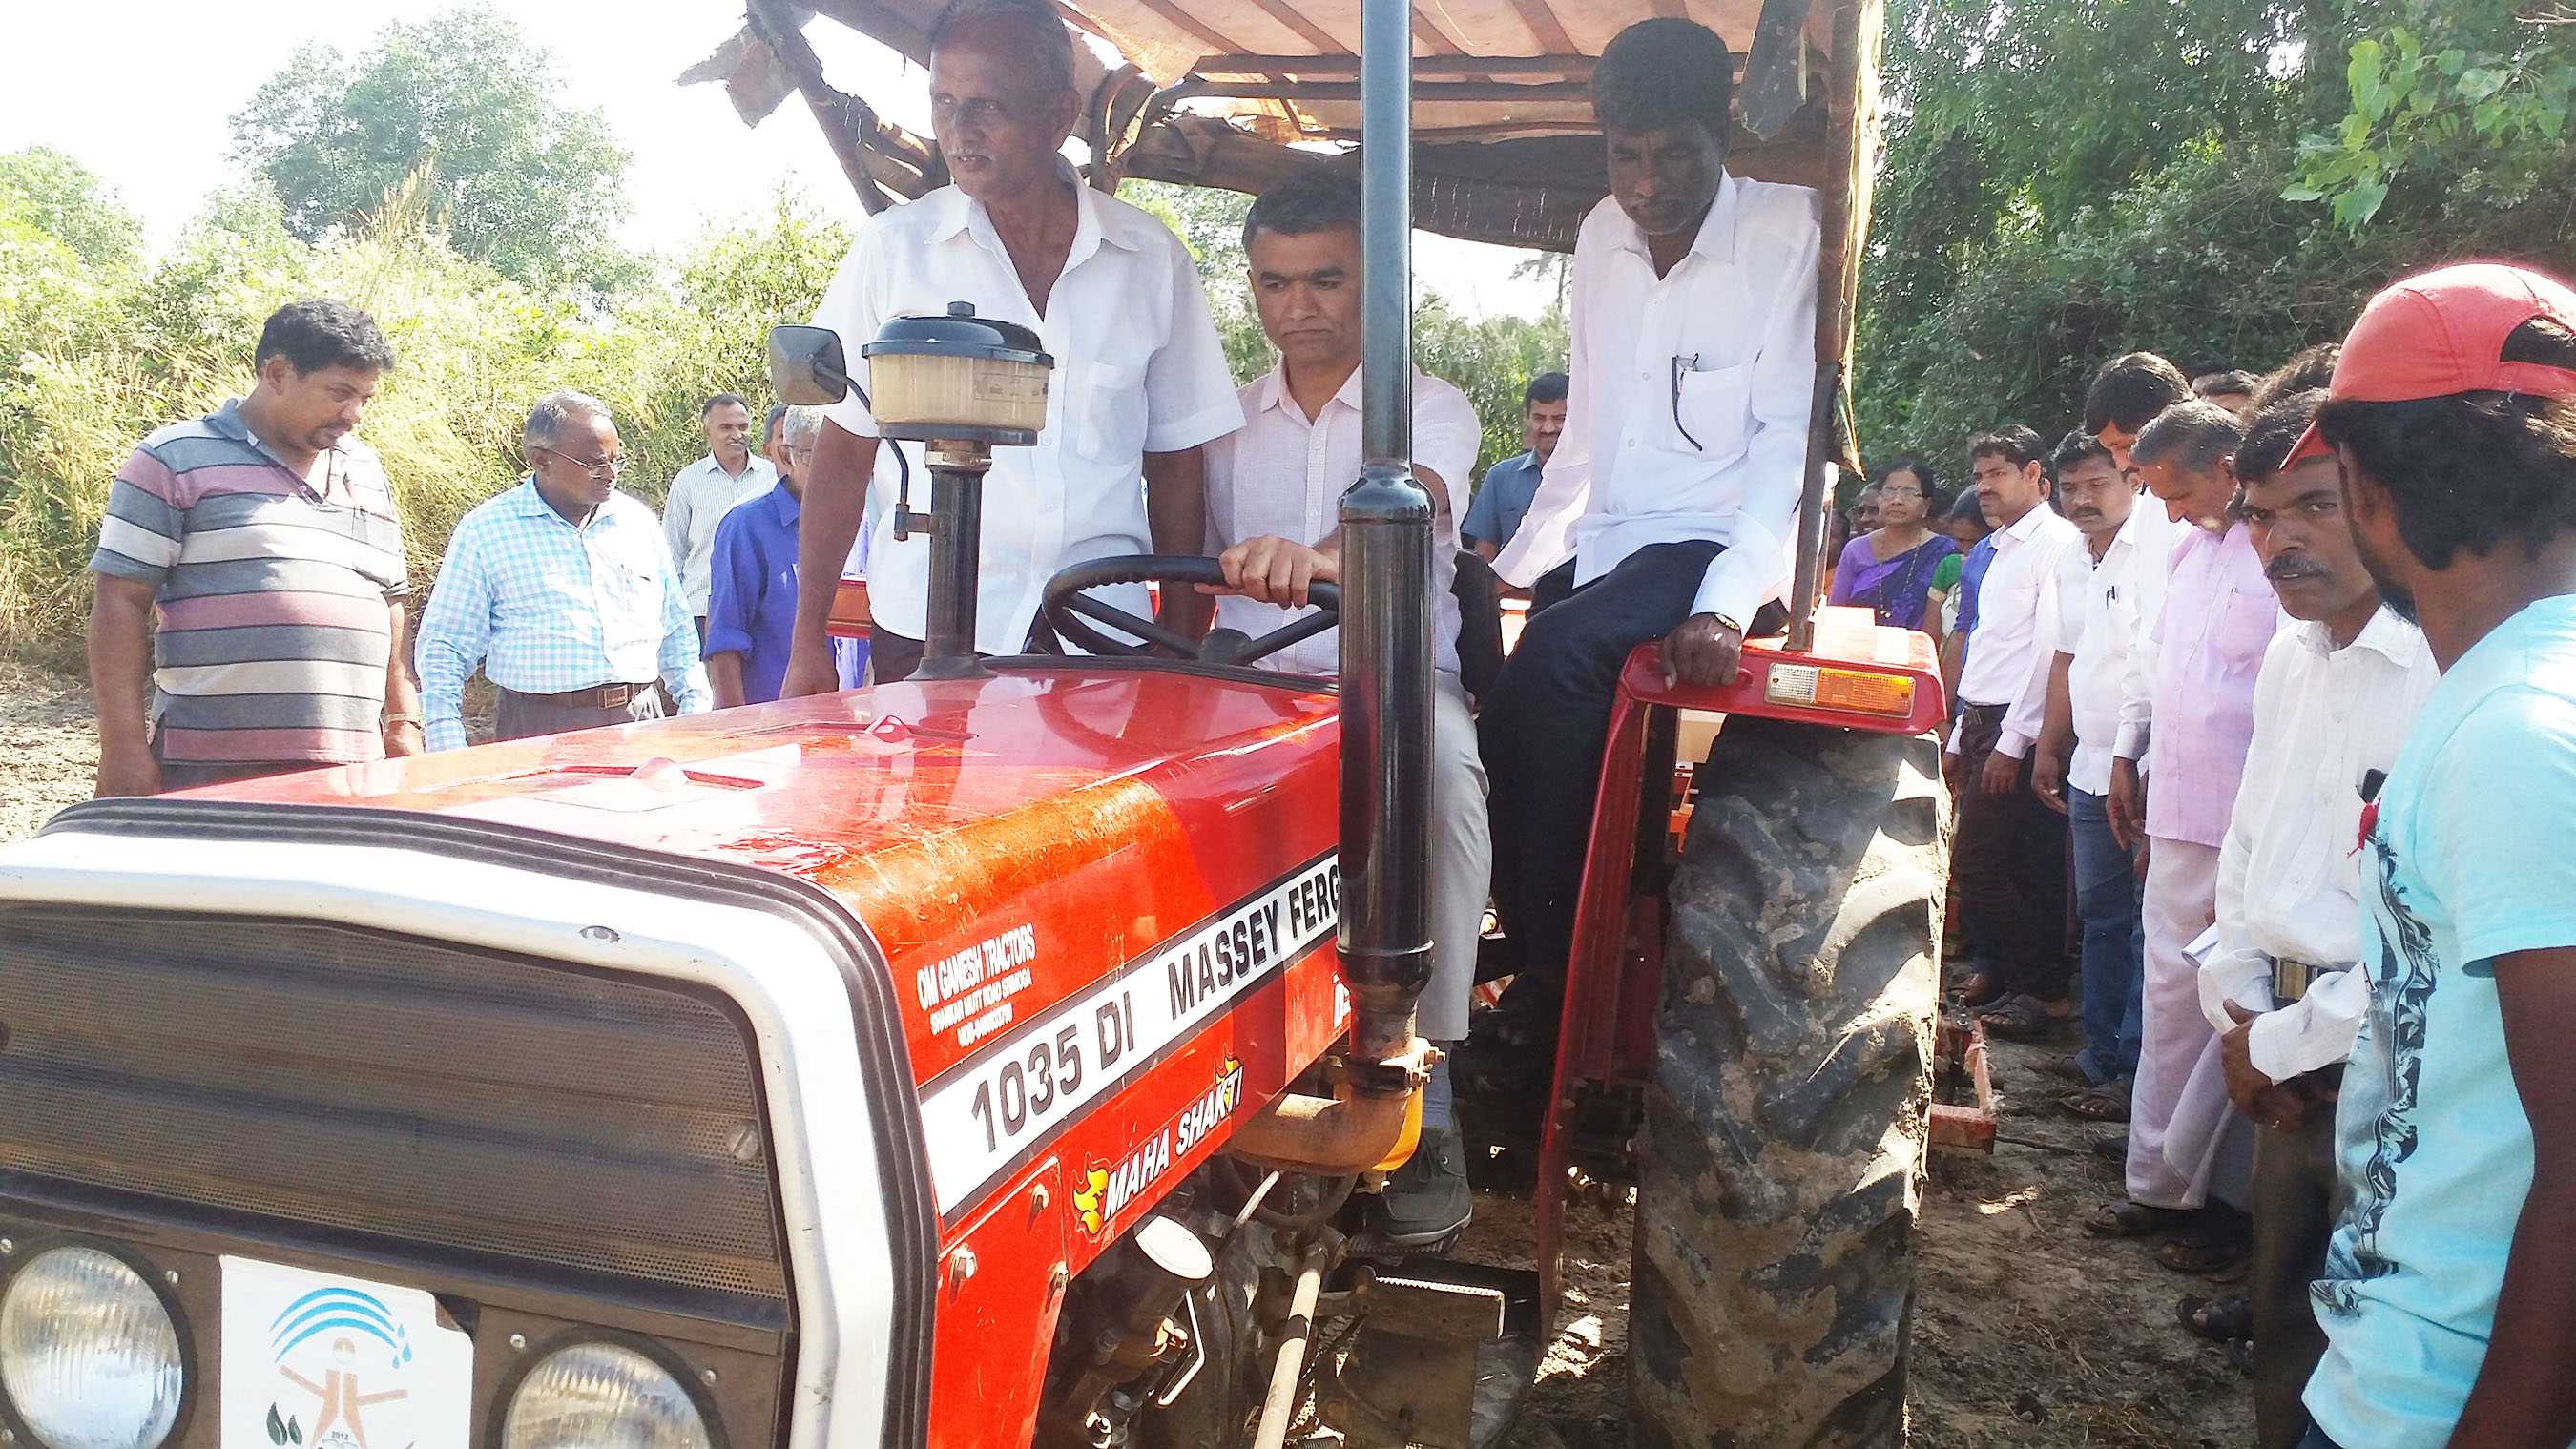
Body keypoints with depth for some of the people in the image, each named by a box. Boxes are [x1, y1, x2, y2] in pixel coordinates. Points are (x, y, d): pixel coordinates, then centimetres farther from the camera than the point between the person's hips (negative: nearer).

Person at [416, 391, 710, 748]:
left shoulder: (638, 521, 15)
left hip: (641, 721, 3)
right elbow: (444, 645, 4)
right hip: (539, 730, -3)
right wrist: (448, 752, -5)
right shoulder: (484, 531, 2)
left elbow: (677, 632, 22)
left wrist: (697, 711, 12)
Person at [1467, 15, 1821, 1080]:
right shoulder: (1601, 237, 9)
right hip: (1602, 552, 6)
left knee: (1559, 652, -32)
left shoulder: (1787, 231, -9)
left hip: (1712, 546, -6)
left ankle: (1546, 975, -23)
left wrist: (1725, 605, -27)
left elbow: (1786, 442, -14)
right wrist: (1513, 564, 9)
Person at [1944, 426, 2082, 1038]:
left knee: (1974, 863, -9)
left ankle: (2048, 990, 0)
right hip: (1983, 723, 8)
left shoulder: (2056, 542, -9)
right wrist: (1961, 738, 21)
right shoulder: (2004, 548, 20)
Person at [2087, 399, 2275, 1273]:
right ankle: (2162, 1184, 24)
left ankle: (2226, 1201, 15)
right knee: (2170, 1001, 13)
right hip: (2177, 814, 8)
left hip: (2250, 831, -8)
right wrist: (2127, 756, 24)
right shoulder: (2191, 547, 14)